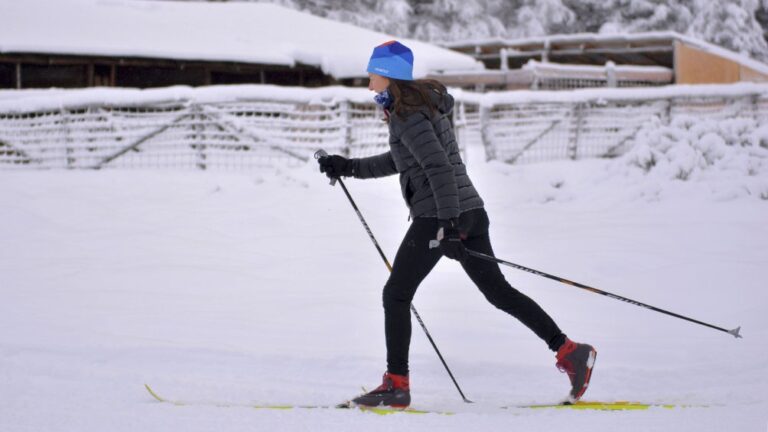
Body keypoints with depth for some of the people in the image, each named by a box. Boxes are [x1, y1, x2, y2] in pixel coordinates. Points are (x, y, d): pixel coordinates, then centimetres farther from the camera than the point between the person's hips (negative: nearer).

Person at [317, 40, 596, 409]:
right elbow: (401, 160, 29)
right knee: (497, 290, 10)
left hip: (437, 216, -10)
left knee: (396, 295, 1)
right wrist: (351, 168, 26)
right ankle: (569, 351, 4)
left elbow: (439, 167, -22)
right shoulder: (418, 105, 17)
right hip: (469, 210, 10)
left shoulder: (408, 116, -13)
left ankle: (396, 385, 3)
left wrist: (448, 222, -28)